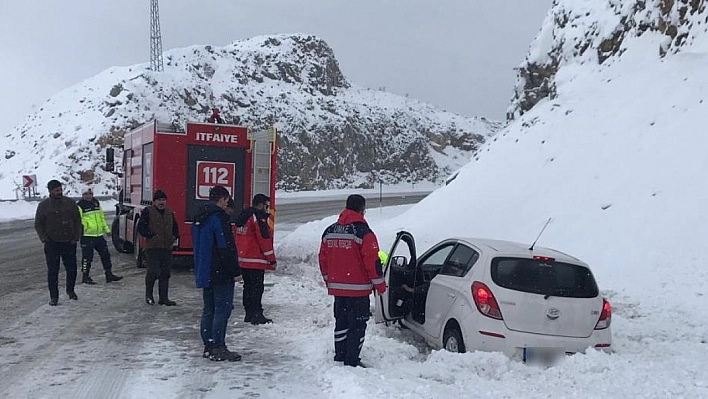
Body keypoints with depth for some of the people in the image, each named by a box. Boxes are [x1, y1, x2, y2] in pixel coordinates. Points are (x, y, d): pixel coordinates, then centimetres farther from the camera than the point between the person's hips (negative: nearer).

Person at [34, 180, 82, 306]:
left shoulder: (70, 203, 3)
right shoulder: (43, 206, 0)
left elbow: (77, 221, 7)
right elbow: (38, 225, 5)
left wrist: (76, 237, -1)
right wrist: (44, 239, -6)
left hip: (69, 243, 2)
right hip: (52, 244, -1)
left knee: (72, 269, 9)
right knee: (53, 271, 0)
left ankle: (70, 290, 31)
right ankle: (54, 297, 8)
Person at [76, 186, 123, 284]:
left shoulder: (96, 203, 15)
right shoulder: (80, 206, -7)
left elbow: (102, 217, 24)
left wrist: (106, 229, 22)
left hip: (99, 235, 7)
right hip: (87, 236, -7)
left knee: (105, 254, 9)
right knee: (87, 257, -1)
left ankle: (109, 274, 17)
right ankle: (85, 277, 10)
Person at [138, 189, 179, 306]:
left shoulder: (169, 213, 15)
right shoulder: (147, 212, -2)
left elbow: (175, 227, 26)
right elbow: (141, 227, -7)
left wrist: (174, 236, 10)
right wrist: (150, 235, -15)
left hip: (167, 248, 5)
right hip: (152, 248, -5)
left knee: (165, 274, 6)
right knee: (153, 272, -11)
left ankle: (164, 297, 13)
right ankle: (148, 294, 12)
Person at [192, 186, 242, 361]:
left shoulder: (199, 219, 15)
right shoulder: (219, 218, -15)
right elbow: (227, 248, -18)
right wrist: (235, 272, -14)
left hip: (204, 273, 9)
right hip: (221, 274, -9)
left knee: (208, 310, 12)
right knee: (223, 309, -5)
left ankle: (208, 347, 16)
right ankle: (218, 348, -6)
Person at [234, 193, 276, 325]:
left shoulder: (243, 216, 15)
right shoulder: (259, 217, -13)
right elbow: (265, 240, -16)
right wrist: (272, 260, -10)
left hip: (242, 260, 9)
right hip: (255, 261, -9)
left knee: (248, 286, 14)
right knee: (257, 288, -5)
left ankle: (249, 314, 20)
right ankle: (257, 315, -4)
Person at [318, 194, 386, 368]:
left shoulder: (329, 231, 9)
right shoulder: (363, 232, -13)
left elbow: (323, 259, 15)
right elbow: (372, 261, -14)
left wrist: (329, 280, 26)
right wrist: (380, 284, -3)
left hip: (336, 287, 7)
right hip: (358, 288, -7)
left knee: (341, 322, 17)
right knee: (357, 325, 0)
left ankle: (339, 357, 24)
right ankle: (352, 361, 0)